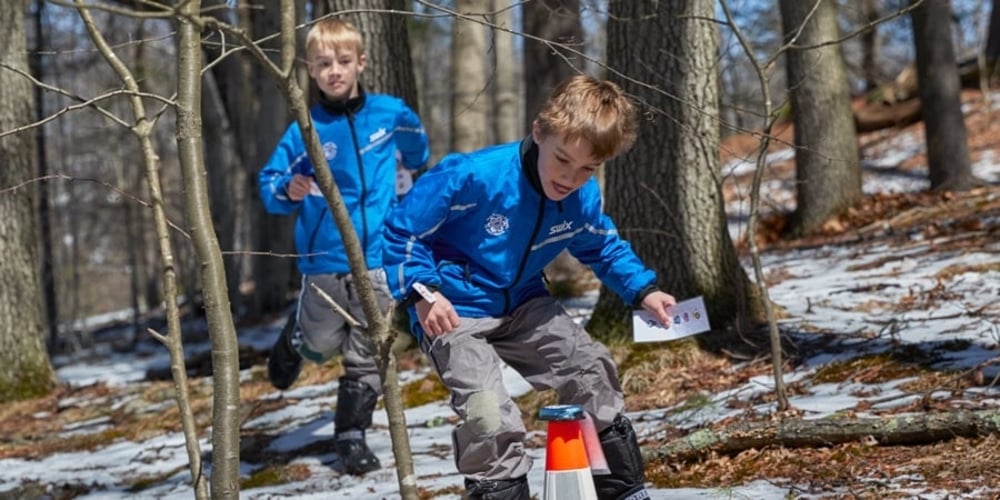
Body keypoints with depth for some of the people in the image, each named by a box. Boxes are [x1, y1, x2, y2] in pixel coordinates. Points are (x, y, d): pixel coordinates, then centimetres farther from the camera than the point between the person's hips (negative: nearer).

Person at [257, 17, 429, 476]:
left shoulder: (389, 114, -1)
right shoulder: (305, 129, -7)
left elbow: (417, 152, 20)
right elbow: (269, 184, -5)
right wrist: (288, 191, -23)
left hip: (377, 256, 1)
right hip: (324, 260, -1)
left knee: (366, 357, 4)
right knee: (322, 346, 12)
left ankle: (351, 434, 17)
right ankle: (294, 338, 46)